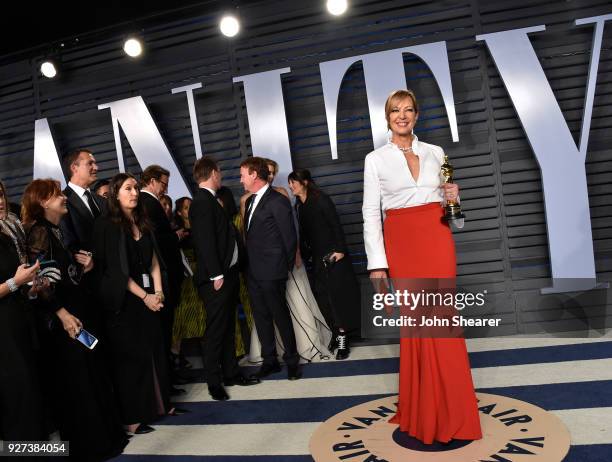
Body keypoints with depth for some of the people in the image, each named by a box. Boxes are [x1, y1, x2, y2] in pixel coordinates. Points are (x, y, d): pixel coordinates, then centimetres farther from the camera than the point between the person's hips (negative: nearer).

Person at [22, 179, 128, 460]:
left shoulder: (60, 231, 14)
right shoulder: (38, 232, -12)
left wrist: (84, 268, 1)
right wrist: (62, 314, -22)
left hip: (79, 310, 9)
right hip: (62, 319, -9)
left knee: (92, 374, 14)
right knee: (76, 380, 0)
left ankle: (103, 434, 26)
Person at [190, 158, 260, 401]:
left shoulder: (209, 200, 14)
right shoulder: (203, 202, -14)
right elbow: (205, 241, -20)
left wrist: (227, 272, 14)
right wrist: (216, 275, -20)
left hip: (227, 273, 10)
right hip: (216, 278, -10)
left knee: (228, 327, 16)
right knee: (216, 330, -1)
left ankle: (231, 372, 26)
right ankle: (214, 382, 10)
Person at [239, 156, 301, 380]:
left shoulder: (278, 201, -11)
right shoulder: (250, 201, 13)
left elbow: (290, 237, -9)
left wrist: (287, 267, -3)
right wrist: (250, 264, 10)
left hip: (272, 272, -8)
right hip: (253, 272, 8)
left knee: (280, 316, 3)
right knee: (261, 317, 13)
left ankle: (292, 360, 18)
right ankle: (269, 360, 25)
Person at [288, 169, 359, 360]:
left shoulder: (321, 199, -9)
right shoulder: (298, 205, 9)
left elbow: (336, 225, -13)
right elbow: (303, 232, 12)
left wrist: (340, 249, -19)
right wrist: (303, 254, 8)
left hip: (332, 254, -6)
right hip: (317, 257, 6)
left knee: (339, 293, -3)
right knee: (323, 296, 6)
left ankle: (343, 338, 2)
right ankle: (336, 333, 17)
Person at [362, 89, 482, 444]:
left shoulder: (436, 153, 11)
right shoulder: (376, 159, 4)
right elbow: (371, 212, -1)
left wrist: (454, 195, -5)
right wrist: (377, 263, -8)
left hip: (437, 239, 2)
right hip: (401, 244, -1)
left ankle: (451, 410, 12)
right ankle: (422, 410, 18)